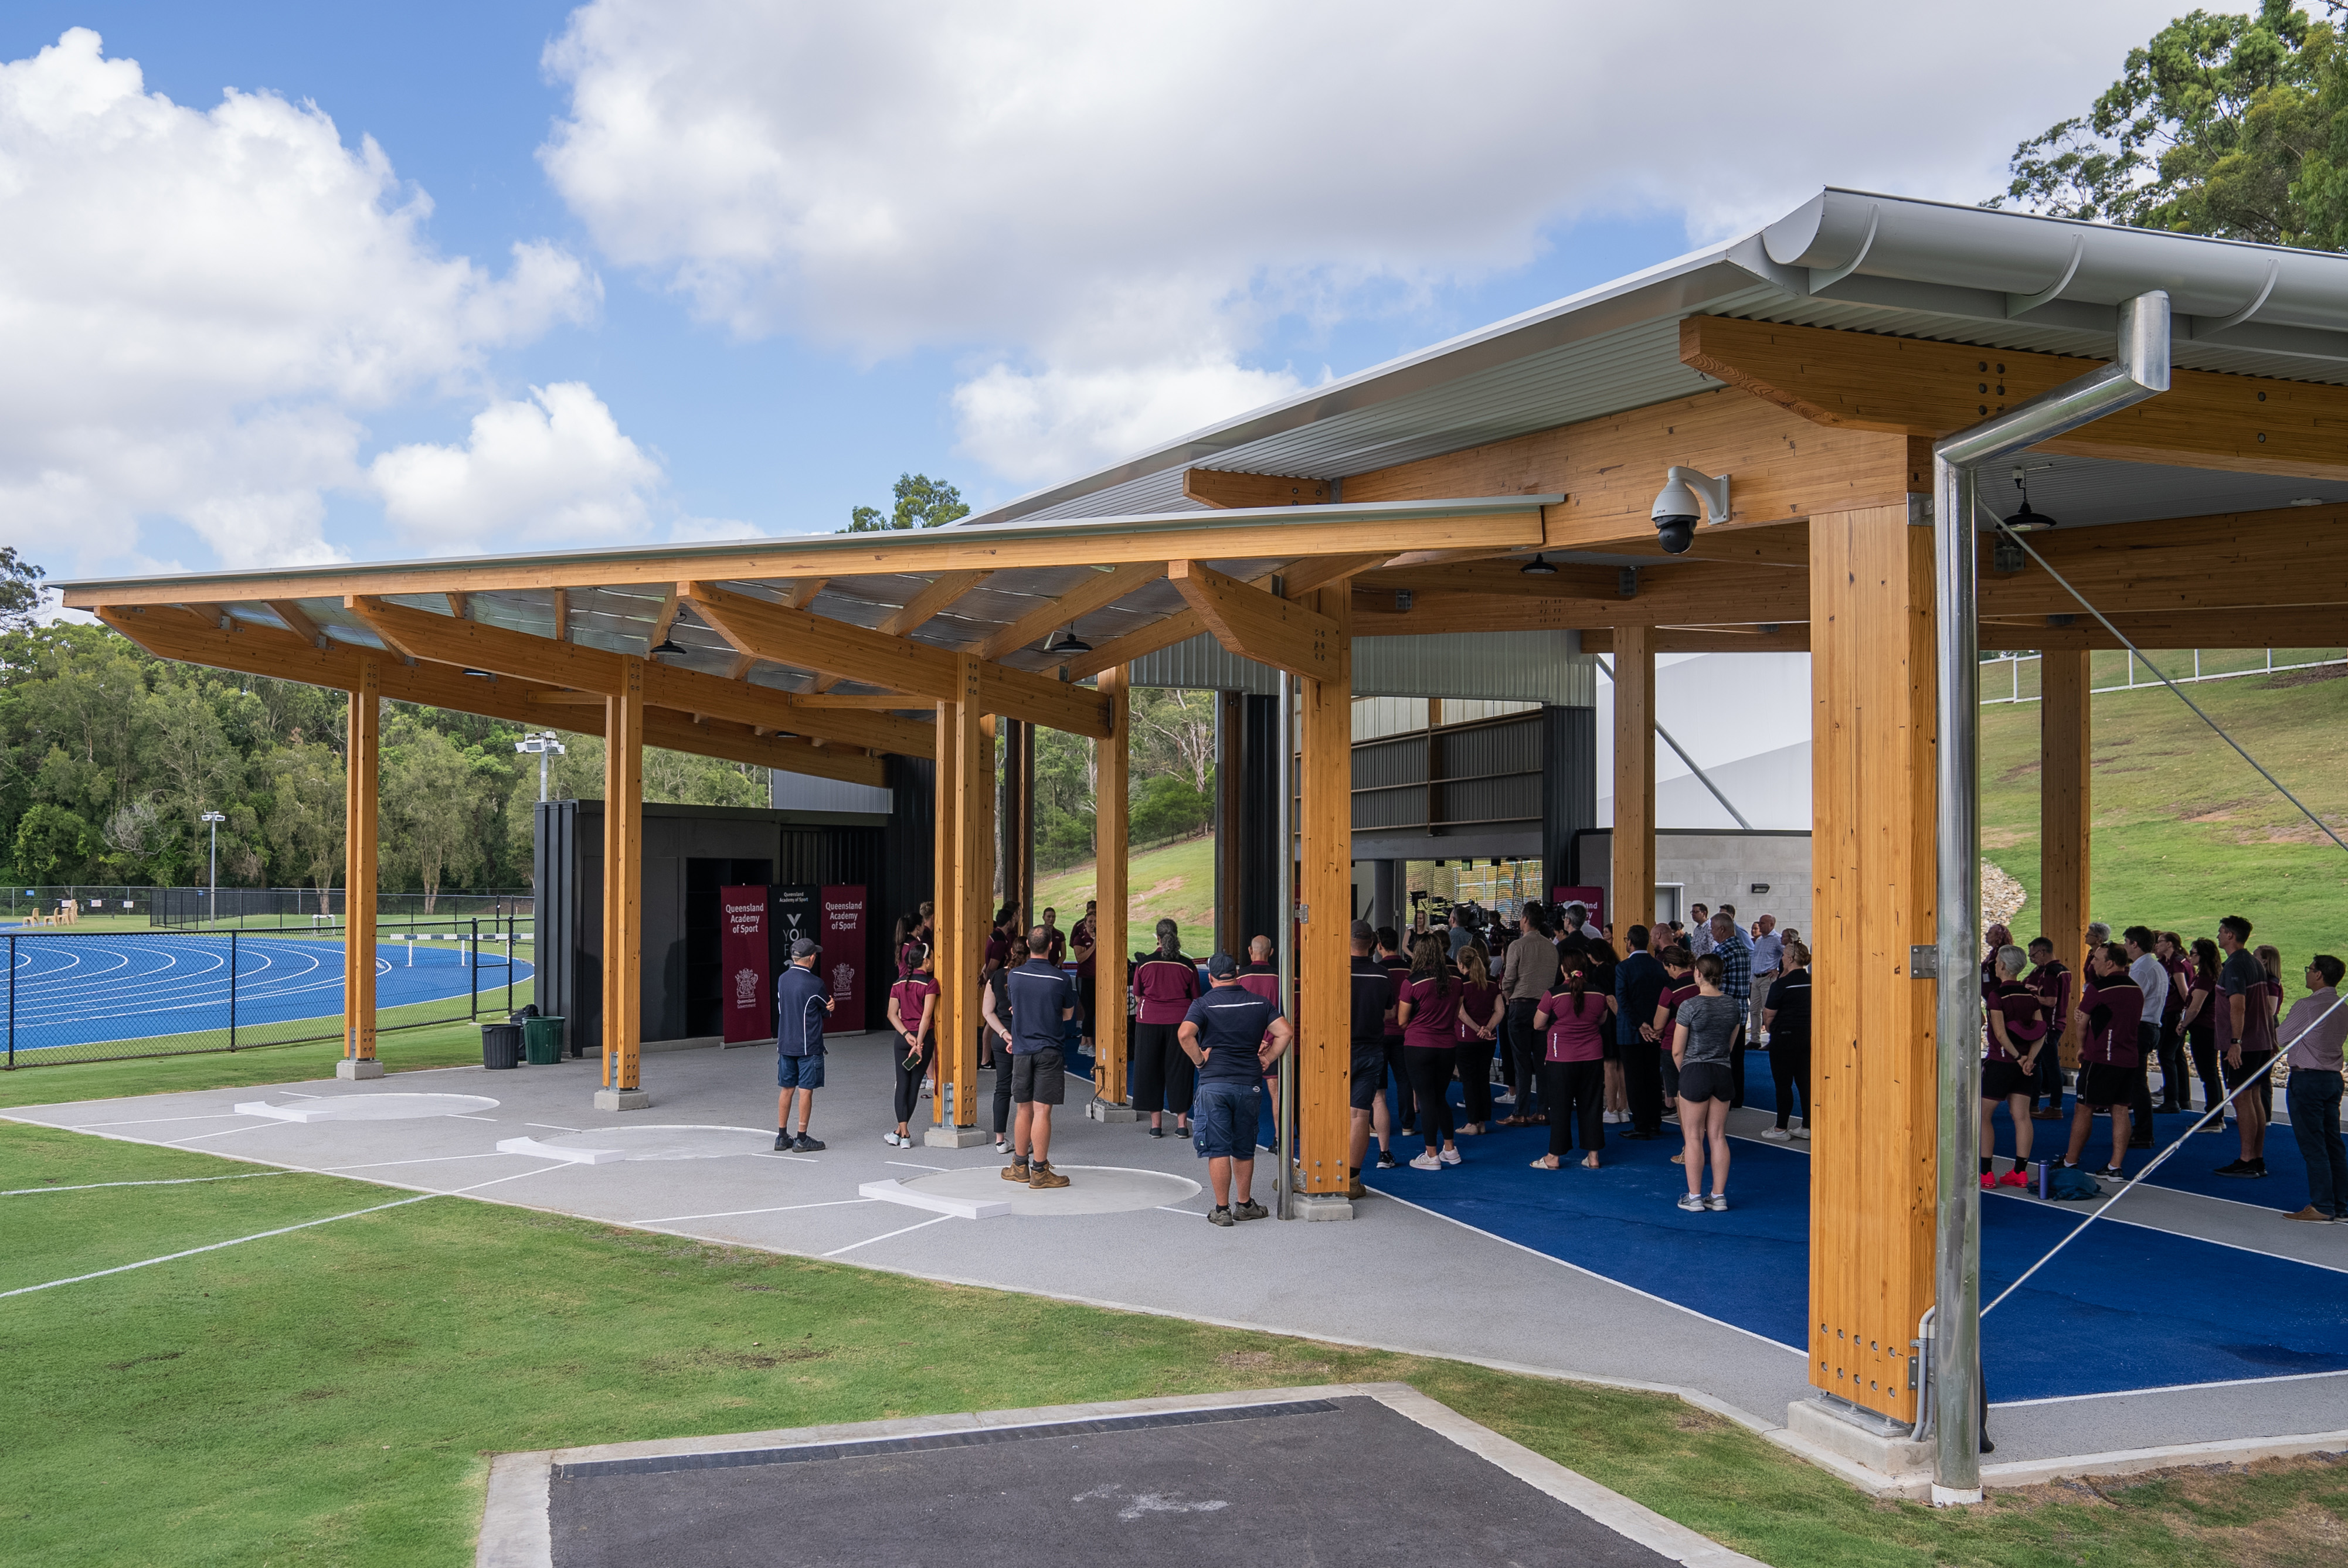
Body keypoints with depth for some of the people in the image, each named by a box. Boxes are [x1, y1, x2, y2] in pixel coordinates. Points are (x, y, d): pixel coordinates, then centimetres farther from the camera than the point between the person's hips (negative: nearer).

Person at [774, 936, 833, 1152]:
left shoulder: (782, 979, 4)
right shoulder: (815, 984, -15)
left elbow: (780, 1008, 10)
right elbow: (827, 1012, -5)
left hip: (785, 1043, 6)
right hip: (809, 1045, -6)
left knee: (787, 1089, 13)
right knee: (806, 1090, 1)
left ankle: (782, 1137, 18)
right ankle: (802, 1139, 5)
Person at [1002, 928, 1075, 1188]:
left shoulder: (1014, 976, 0)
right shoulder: (1060, 979, -9)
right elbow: (1068, 1014, 6)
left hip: (1021, 1051, 4)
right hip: (1048, 1051, -3)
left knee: (1023, 1110, 13)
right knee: (1042, 1111, -3)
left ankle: (1020, 1166, 22)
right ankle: (1039, 1171, -1)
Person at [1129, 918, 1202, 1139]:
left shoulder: (1144, 965, -4)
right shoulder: (1188, 966, -4)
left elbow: (1138, 995, 7)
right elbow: (1195, 999, 4)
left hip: (1150, 1022, 0)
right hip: (1180, 1022, 0)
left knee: (1150, 1070, 9)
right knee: (1179, 1070, 7)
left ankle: (1156, 1123, 11)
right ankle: (1182, 1123, 8)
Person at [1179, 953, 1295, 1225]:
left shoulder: (1204, 1004, -4)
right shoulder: (1260, 1003, 6)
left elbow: (1184, 1034, -20)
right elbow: (1285, 1032, -1)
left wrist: (1199, 1060, -7)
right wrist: (1267, 1059, 7)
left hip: (1214, 1083, -3)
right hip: (1249, 1084, 3)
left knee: (1218, 1149, 1)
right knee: (1244, 1149, 16)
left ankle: (1222, 1210, 3)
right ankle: (1244, 1205, 24)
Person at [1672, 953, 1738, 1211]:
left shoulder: (1690, 1006, -14)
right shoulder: (1733, 1005, 1)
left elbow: (1677, 1051, -7)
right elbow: (1730, 1044, 12)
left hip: (1695, 1073, -5)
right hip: (1723, 1073, 5)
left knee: (1693, 1137, 4)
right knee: (1718, 1136, 11)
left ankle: (1695, 1197, 7)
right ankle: (1719, 1196, 14)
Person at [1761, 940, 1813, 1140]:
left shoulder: (1781, 984, -15)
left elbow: (1769, 1014, -10)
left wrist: (1768, 1026, 10)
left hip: (1785, 1036, -6)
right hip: (1808, 1036, 6)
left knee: (1783, 1084, 1)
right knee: (1805, 1082, 12)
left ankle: (1781, 1130, 6)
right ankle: (1807, 1127, 18)